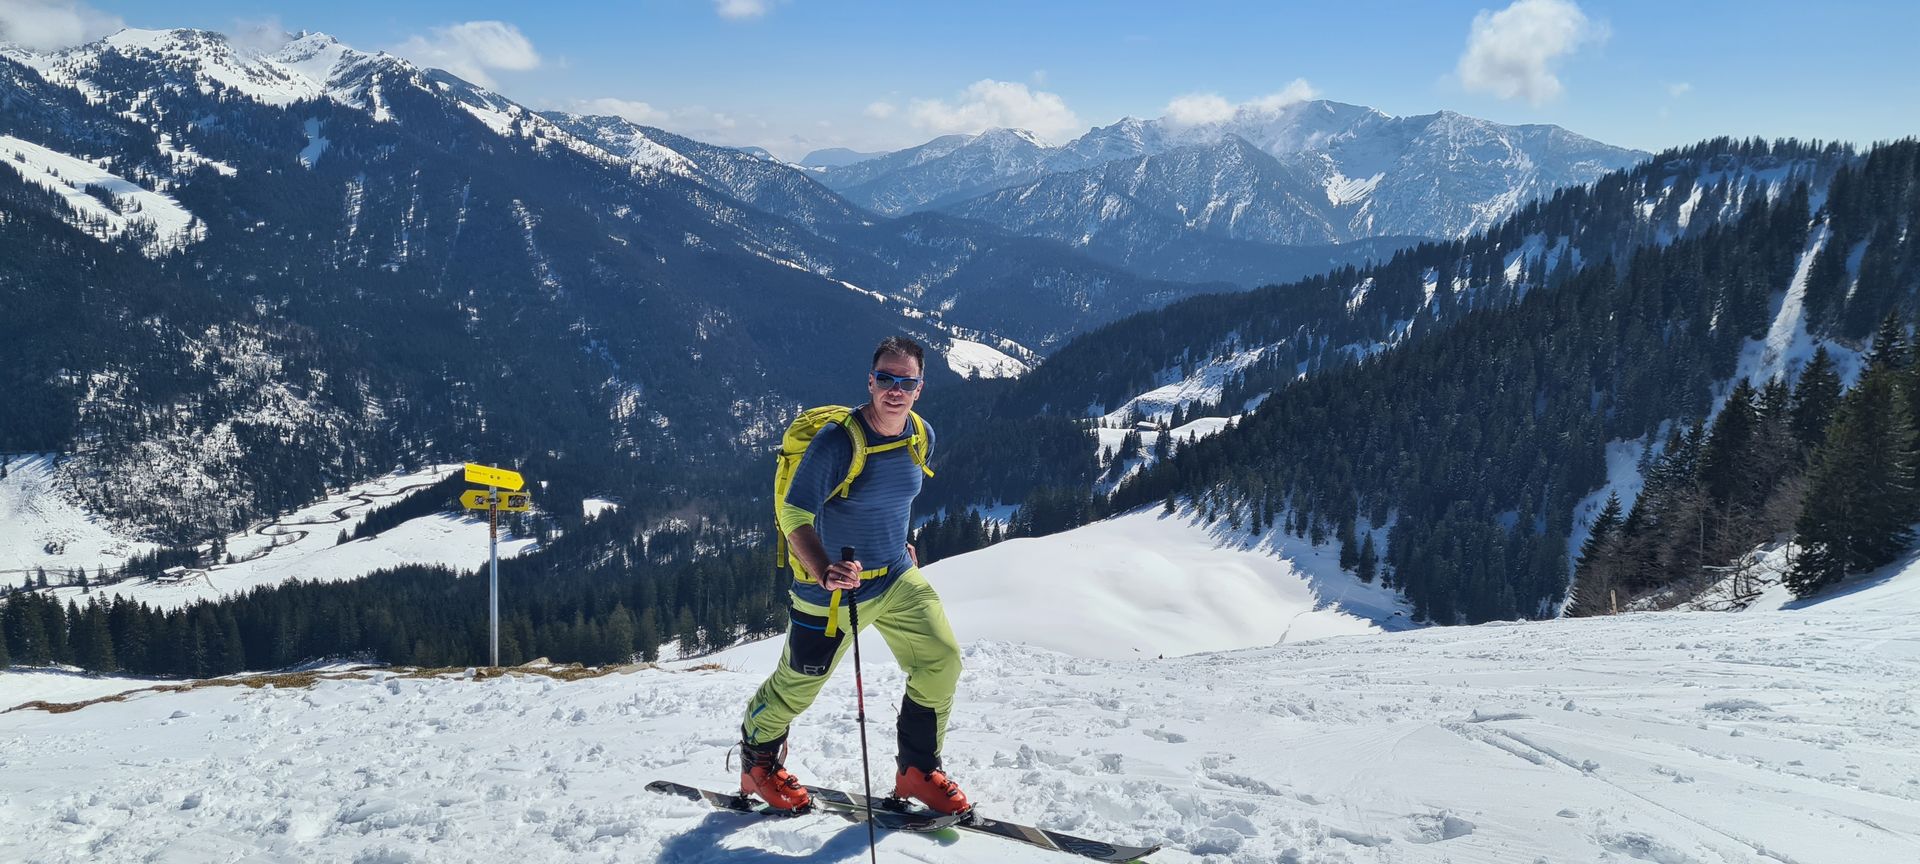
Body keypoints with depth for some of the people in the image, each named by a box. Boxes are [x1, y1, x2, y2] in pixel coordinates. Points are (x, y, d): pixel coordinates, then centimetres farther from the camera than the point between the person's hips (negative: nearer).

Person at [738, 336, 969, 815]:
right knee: (798, 683, 10)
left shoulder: (922, 437, -3)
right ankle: (758, 763, 38)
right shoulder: (837, 442, -25)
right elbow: (794, 514, -24)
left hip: (899, 578, 6)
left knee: (942, 662, -4)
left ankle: (918, 771, 16)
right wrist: (824, 572, -38)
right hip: (833, 590, -6)